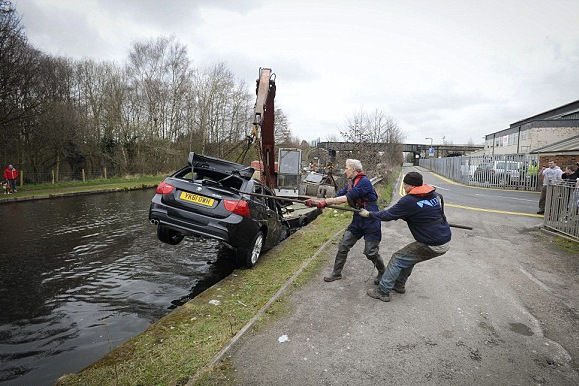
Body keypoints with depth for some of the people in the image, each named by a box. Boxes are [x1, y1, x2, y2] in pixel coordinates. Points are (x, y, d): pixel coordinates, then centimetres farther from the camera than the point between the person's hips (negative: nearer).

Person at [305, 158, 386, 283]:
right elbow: (338, 196, -2)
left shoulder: (364, 182, -19)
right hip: (357, 220, 8)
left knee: (370, 252, 1)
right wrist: (316, 202, -12)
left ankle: (382, 273, 28)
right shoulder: (350, 183, 7)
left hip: (371, 221, -8)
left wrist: (326, 201, -31)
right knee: (343, 246, 6)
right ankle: (336, 273, 20)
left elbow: (348, 198, -28)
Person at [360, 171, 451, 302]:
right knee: (409, 257, 25)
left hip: (432, 246, -8)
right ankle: (399, 285, 36)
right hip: (445, 241, 8)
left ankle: (382, 292, 8)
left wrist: (369, 214, 3)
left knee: (397, 259, 3)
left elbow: (388, 215, -12)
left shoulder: (409, 201, -16)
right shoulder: (436, 195, 7)